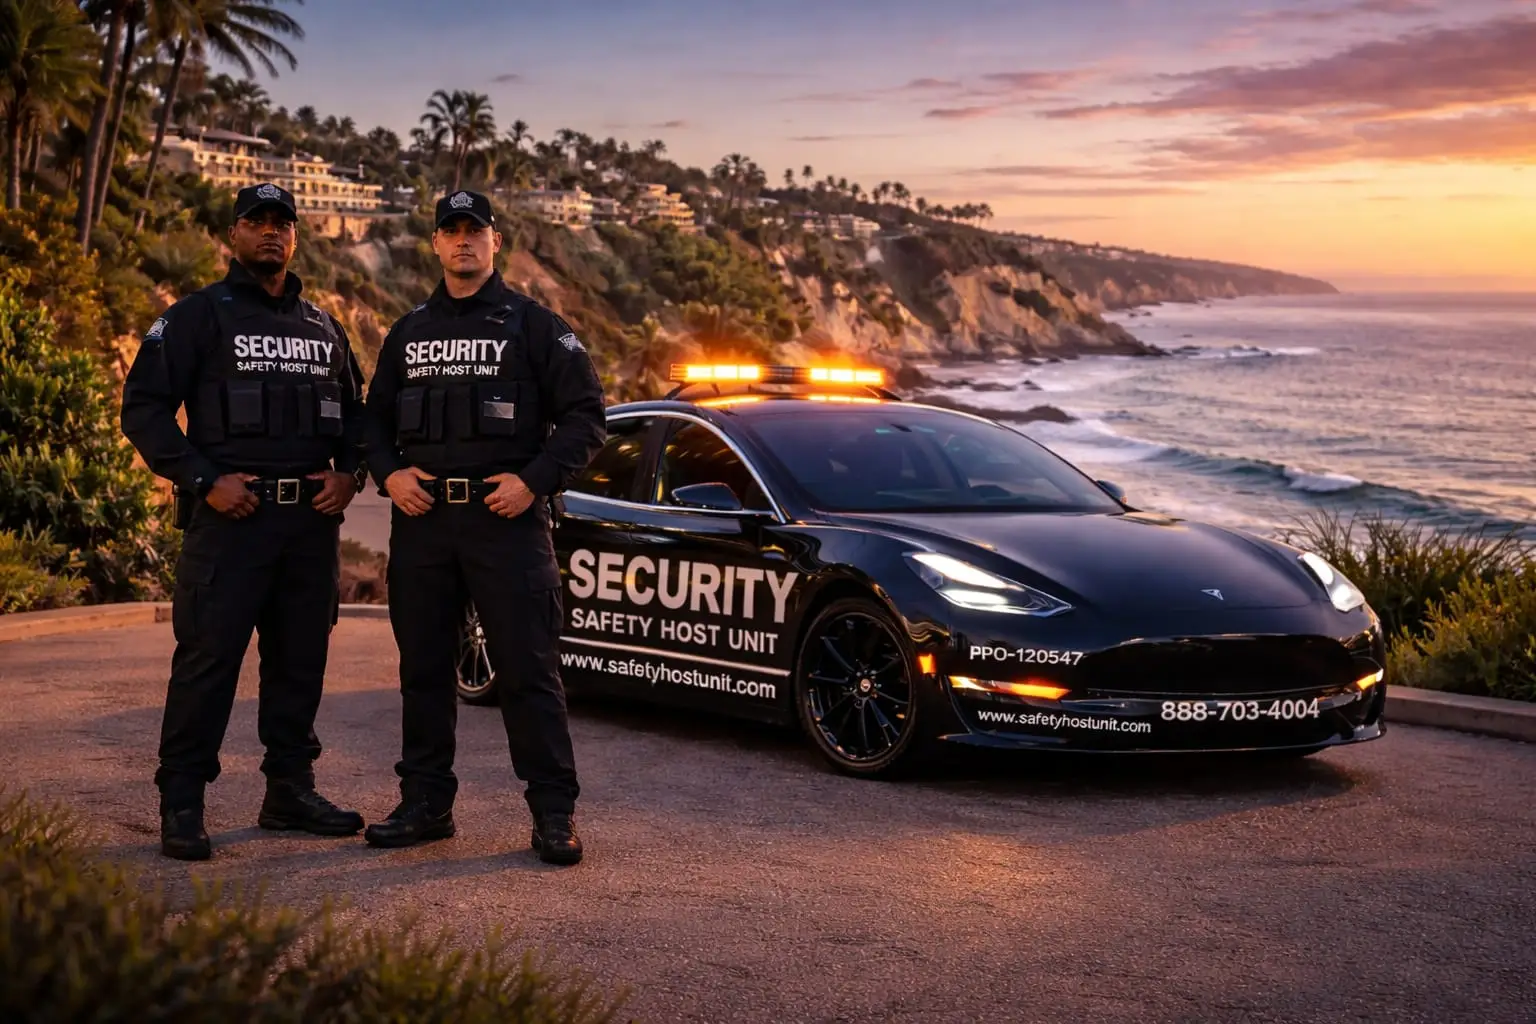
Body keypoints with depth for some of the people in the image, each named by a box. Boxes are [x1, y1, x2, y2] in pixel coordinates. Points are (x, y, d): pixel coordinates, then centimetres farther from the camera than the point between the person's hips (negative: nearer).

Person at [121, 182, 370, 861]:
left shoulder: (323, 328, 18)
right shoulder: (198, 316, 2)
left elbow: (353, 410, 25)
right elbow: (144, 407, -4)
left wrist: (348, 473, 5)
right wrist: (204, 480, -13)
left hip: (312, 518, 6)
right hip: (231, 515, -5)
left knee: (301, 658, 10)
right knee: (208, 658, -7)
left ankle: (291, 789, 21)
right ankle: (181, 805, -2)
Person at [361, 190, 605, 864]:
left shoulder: (534, 326, 3)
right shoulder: (408, 333, 17)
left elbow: (586, 415, -1)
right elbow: (377, 416, 22)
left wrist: (534, 481, -12)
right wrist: (389, 474, 2)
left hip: (506, 515, -5)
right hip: (421, 518, 5)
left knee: (527, 669, -5)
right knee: (423, 668, 9)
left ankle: (554, 814, 0)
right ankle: (425, 803, 19)